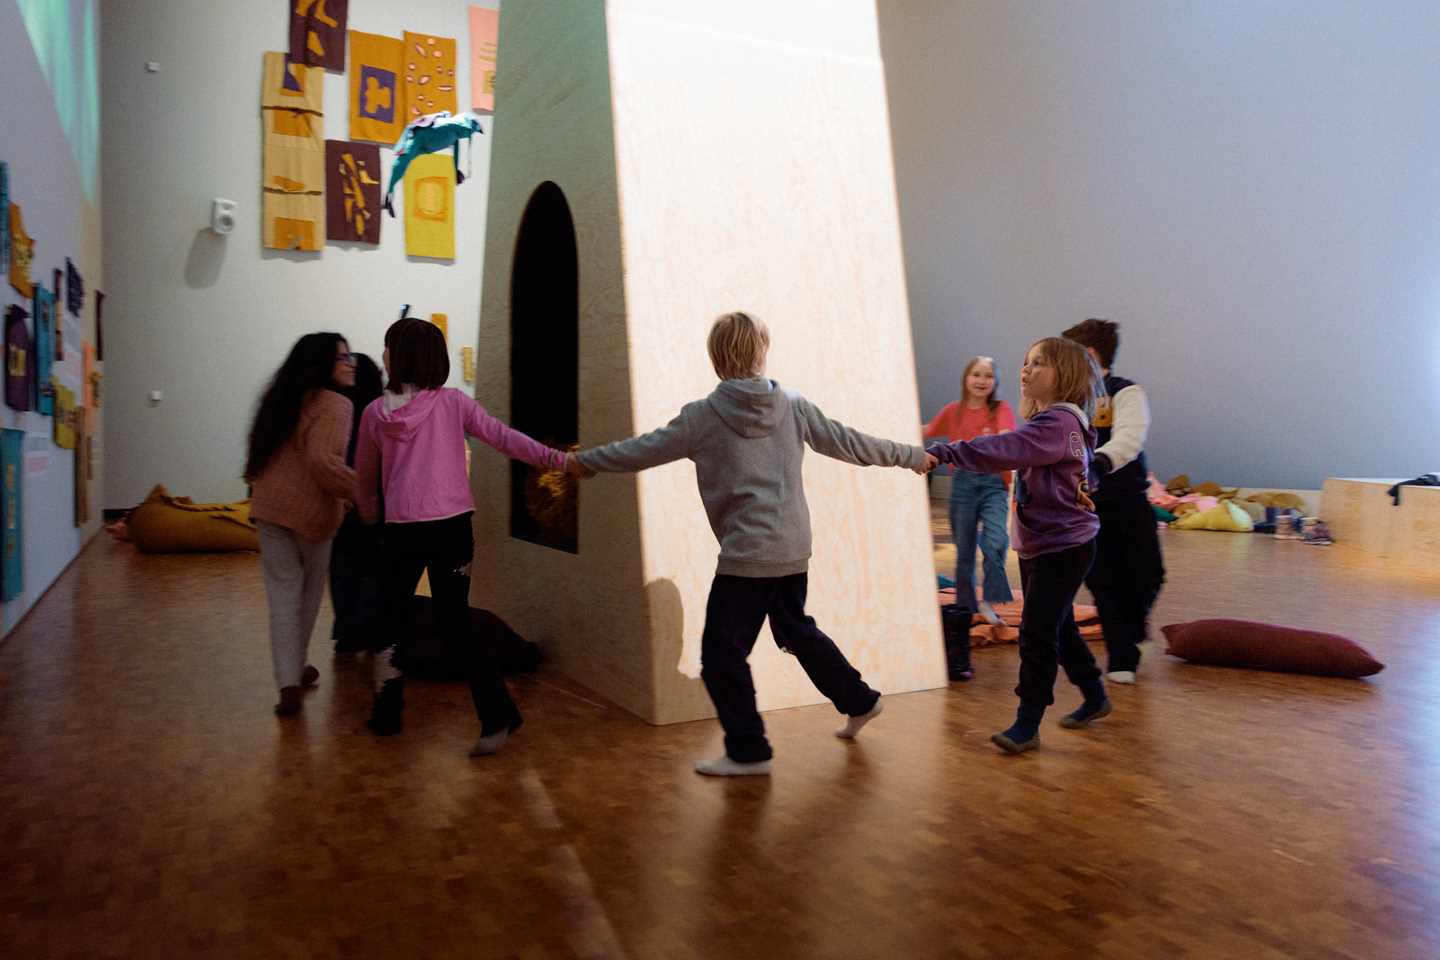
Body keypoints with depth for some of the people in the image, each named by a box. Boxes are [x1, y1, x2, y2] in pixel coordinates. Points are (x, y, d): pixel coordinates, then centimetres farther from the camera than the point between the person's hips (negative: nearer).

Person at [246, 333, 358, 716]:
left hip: (268, 506, 6)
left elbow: (259, 456, 21)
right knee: (308, 592, 15)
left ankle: (288, 683, -2)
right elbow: (323, 460, -25)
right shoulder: (334, 404, -12)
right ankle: (296, 669, 30)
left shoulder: (282, 398, 14)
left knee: (283, 593, 4)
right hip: (311, 509, -6)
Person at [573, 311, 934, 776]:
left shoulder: (702, 415, -8)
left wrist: (579, 461, 12)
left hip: (746, 555, -6)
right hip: (793, 550, 7)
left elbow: (642, 450, -2)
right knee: (797, 630, 27)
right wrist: (911, 456, 22)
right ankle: (859, 701, 38)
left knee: (721, 654, 5)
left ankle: (748, 751, 11)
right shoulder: (793, 405, 3)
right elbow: (849, 442, 9)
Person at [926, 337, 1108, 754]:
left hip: (1064, 546, -10)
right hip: (1037, 545, 10)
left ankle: (1027, 725, 4)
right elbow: (1014, 452, 5)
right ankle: (1094, 697, 38)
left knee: (1036, 634, -6)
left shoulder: (1059, 422, -22)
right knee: (1059, 629, 20)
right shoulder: (1044, 421, 14)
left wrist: (944, 452, -41)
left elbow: (1004, 449, -35)